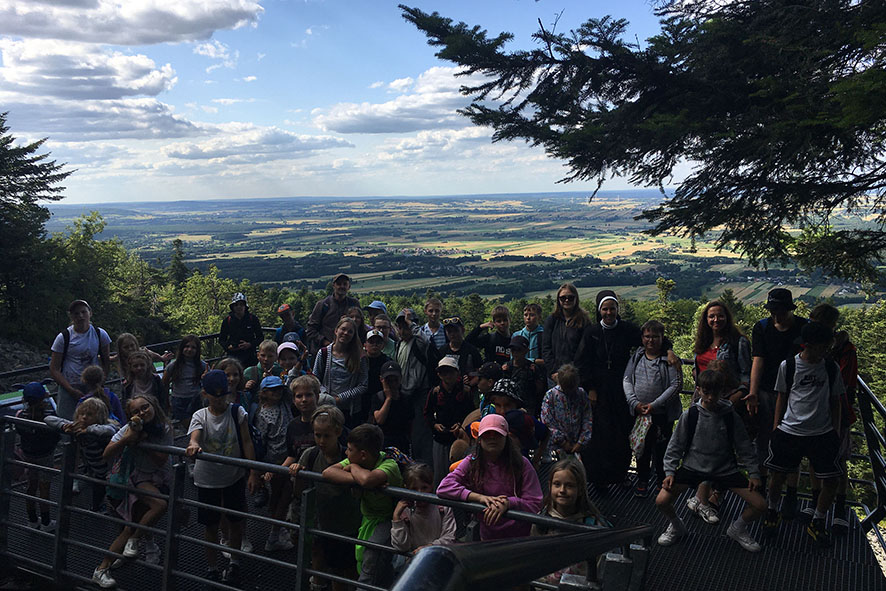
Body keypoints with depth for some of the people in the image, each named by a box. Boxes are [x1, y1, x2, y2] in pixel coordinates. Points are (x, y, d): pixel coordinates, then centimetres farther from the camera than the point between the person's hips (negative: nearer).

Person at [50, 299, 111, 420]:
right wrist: (72, 390, -12)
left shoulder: (100, 334, 2)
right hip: (69, 388, -1)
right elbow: (54, 370, -2)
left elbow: (106, 363, 10)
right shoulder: (63, 337, -4)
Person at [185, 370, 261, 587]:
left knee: (235, 521, 12)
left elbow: (247, 442, -7)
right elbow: (194, 437, -28)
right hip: (207, 479, 0)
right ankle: (212, 569, 28)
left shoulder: (237, 412, -8)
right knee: (210, 525, 11)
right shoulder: (200, 416, -8)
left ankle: (234, 563, 33)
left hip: (234, 476, 0)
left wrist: (253, 472, -11)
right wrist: (193, 445, -53)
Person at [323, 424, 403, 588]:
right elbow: (328, 472, -17)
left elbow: (367, 480, -48)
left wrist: (353, 467, -25)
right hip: (367, 519, 7)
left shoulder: (390, 465, -28)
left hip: (386, 520, -7)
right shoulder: (358, 461, -7)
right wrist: (357, 478, -31)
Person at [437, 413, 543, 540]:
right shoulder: (471, 463, 3)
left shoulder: (521, 464, -3)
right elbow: (443, 488, -8)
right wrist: (480, 497, -17)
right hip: (487, 537, 3)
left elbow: (535, 504, -7)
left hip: (520, 538, -3)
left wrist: (508, 503, -25)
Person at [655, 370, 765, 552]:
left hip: (724, 469, 1)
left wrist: (754, 474, -1)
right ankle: (676, 526, 17)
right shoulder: (690, 415, -7)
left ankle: (738, 529, 22)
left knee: (760, 505, -11)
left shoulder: (730, 416, -4)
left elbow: (744, 447, 6)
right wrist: (670, 472, -8)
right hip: (692, 467, -1)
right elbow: (675, 446, 0)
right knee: (662, 501, -19)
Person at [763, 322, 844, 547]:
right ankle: (772, 511, 31)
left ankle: (817, 522, 22)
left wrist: (836, 432, 7)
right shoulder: (788, 366, -4)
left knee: (831, 480, -1)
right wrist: (776, 428, 4)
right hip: (789, 431, -1)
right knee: (778, 475, 3)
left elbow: (835, 401, 11)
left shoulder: (832, 368, 1)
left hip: (822, 434, 2)